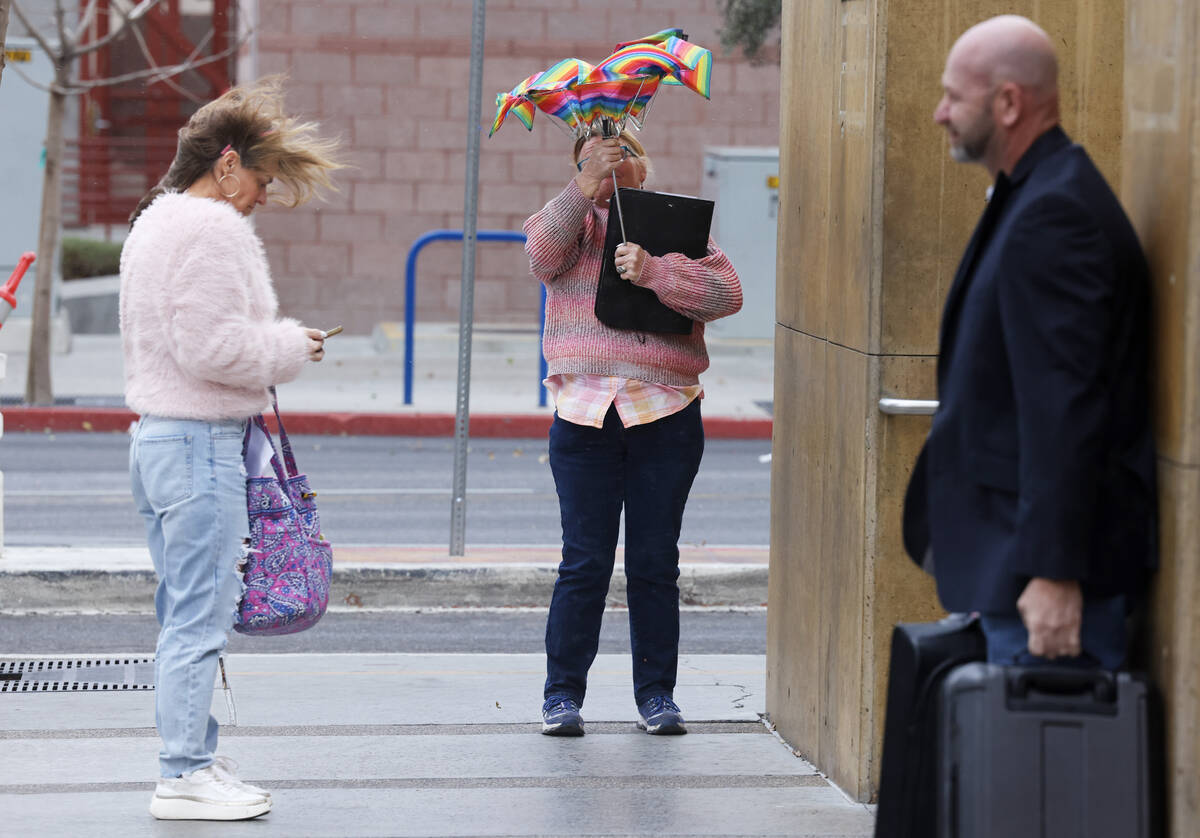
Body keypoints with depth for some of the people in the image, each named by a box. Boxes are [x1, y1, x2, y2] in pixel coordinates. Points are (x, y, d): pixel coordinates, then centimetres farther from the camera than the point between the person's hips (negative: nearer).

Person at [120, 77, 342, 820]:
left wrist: (272, 349, 15)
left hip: (158, 432, 11)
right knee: (200, 616, -7)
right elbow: (209, 346, -21)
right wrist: (289, 349, -7)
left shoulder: (152, 224, 19)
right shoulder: (212, 229, -14)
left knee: (186, 613, 15)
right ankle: (185, 776, -4)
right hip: (200, 442, -11)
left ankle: (195, 759, 21)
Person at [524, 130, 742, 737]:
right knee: (585, 561, -3)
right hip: (585, 414, 0)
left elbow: (727, 294, -5)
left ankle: (656, 692, 14)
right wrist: (587, 184, -18)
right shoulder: (570, 221, 12)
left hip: (666, 413, 1)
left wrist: (653, 273, -17)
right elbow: (543, 255, -12)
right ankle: (563, 692, 6)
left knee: (655, 562, 5)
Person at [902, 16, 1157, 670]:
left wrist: (1053, 572, -26)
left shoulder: (1054, 214, -18)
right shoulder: (1034, 198, 16)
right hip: (1013, 555, 11)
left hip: (1049, 566, -11)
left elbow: (1066, 408, -24)